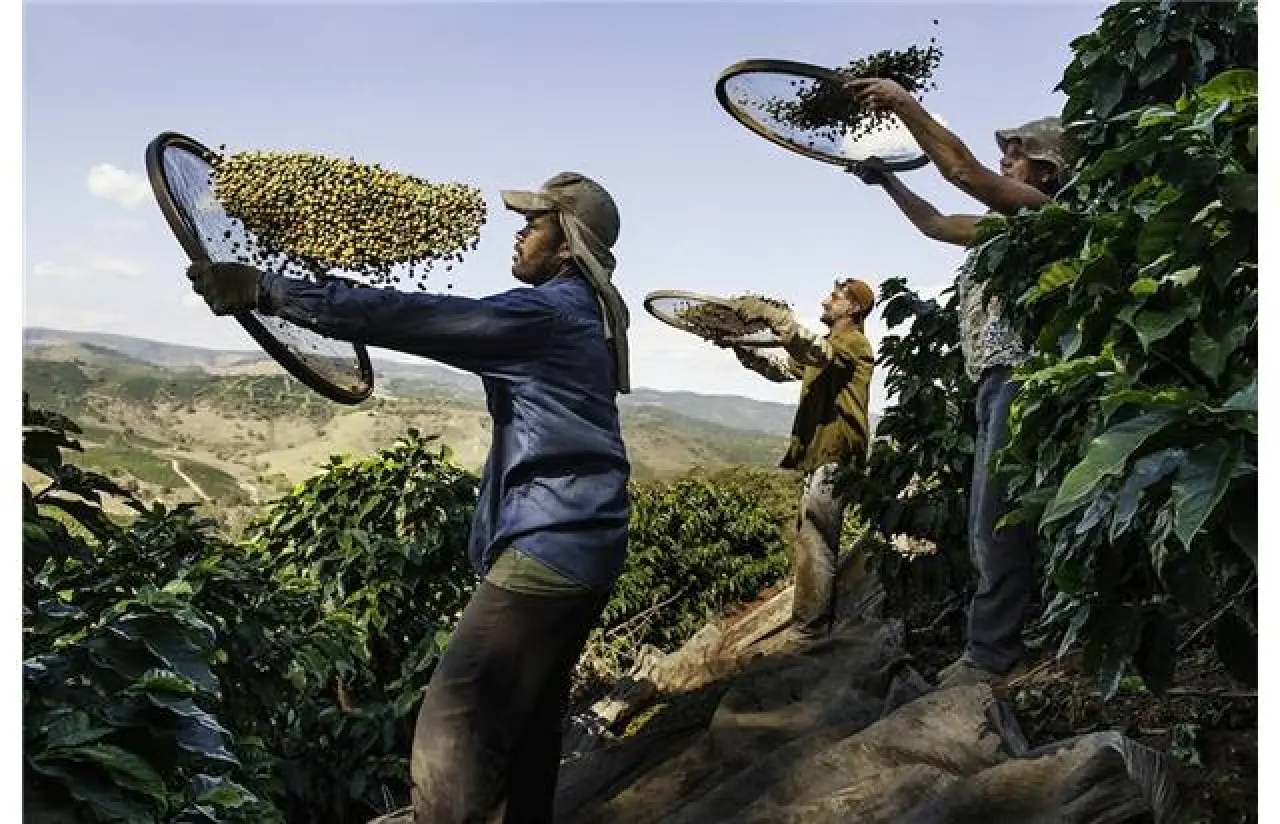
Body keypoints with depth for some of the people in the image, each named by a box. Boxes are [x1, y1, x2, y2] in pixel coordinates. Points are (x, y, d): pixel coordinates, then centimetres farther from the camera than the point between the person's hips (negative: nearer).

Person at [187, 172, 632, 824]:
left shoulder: (548, 312, -16)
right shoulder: (584, 312, 15)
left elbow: (414, 318, -24)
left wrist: (270, 293, -24)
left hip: (548, 547, -11)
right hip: (581, 544, 11)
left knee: (456, 731, -9)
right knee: (530, 718, 19)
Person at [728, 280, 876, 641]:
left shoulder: (854, 342, -6)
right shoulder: (824, 347, 25)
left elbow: (817, 351, -26)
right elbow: (781, 368, 20)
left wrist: (775, 315, -36)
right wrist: (742, 349, 7)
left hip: (835, 456, -10)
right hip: (819, 454, 10)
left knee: (814, 543, -12)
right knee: (813, 540, 15)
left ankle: (808, 628, -9)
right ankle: (820, 619, 25)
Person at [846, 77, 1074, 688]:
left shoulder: (1043, 208, -2)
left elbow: (965, 172, -14)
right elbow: (935, 223, 36)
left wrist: (905, 105, -13)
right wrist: (885, 180, 29)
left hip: (1021, 379, -10)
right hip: (994, 384, 10)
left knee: (997, 521, -14)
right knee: (988, 524, 9)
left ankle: (992, 654, -11)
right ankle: (995, 648, 14)